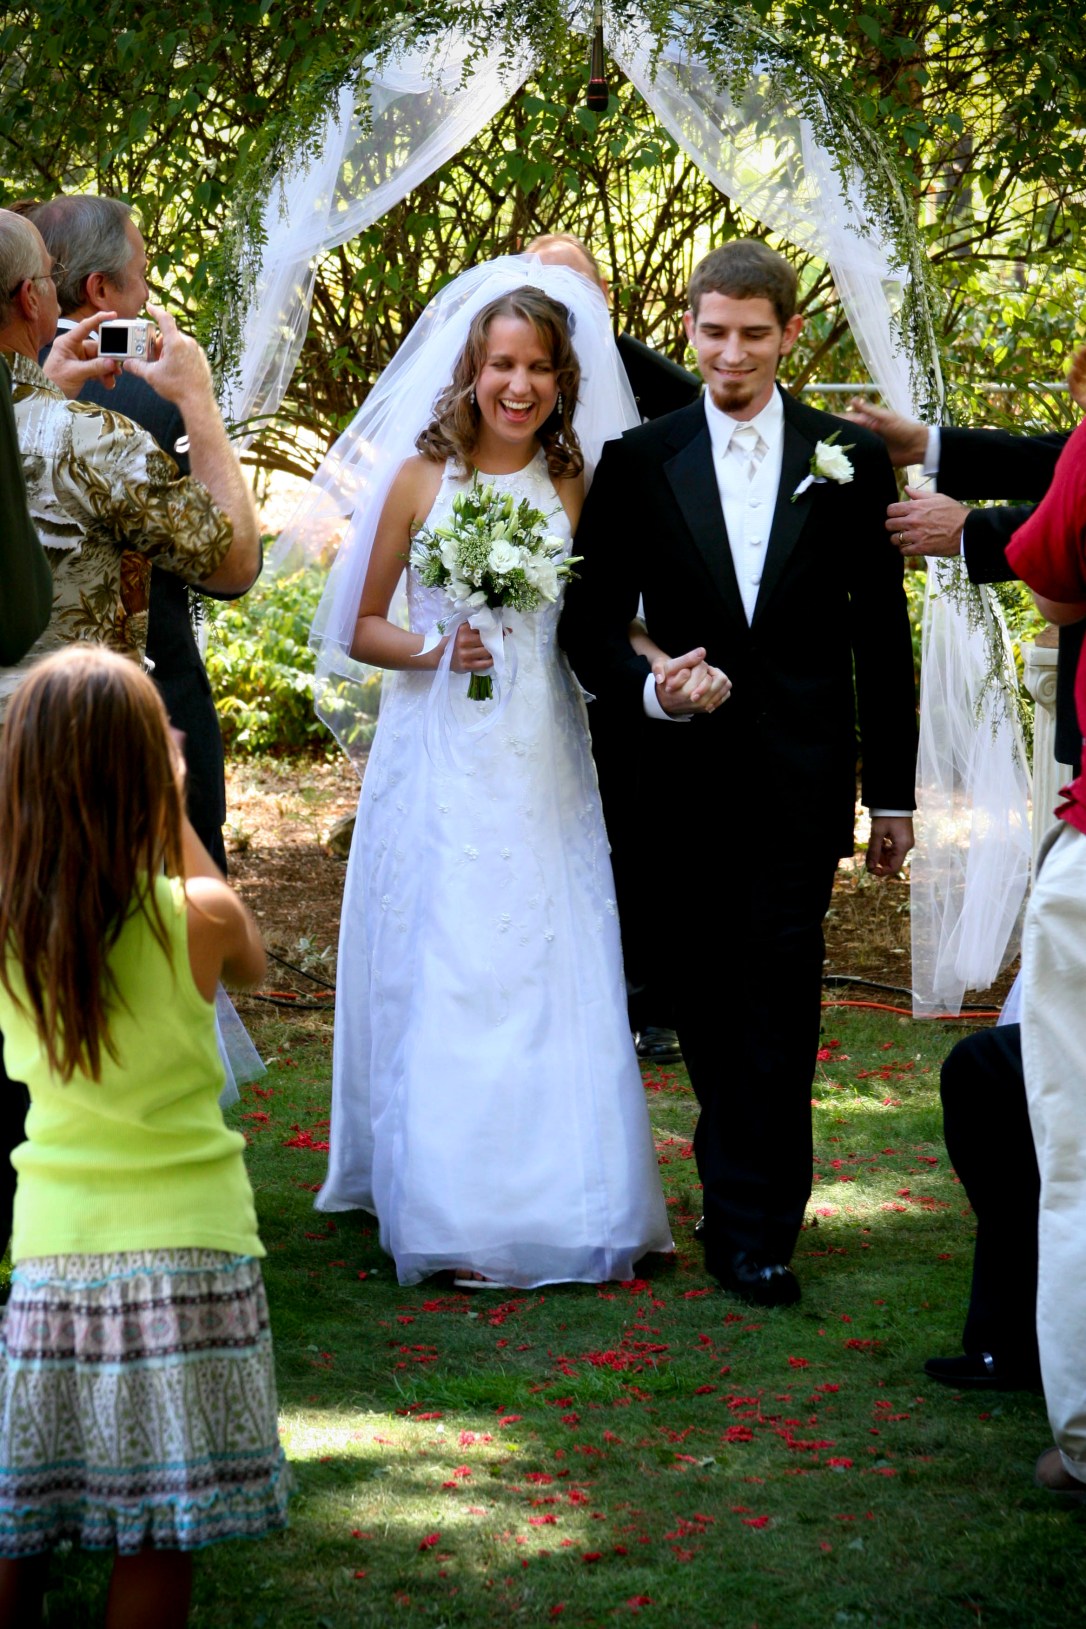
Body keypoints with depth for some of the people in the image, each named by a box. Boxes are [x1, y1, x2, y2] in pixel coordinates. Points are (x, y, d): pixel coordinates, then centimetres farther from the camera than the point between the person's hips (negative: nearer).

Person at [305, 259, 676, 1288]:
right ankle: (446, 1212, 4)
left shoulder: (575, 489, 7)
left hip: (543, 767, 2)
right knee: (438, 979, -3)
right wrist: (435, 650, -12)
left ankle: (554, 1205, 11)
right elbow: (359, 629, 5)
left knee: (548, 979, 1)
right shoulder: (419, 479, 1)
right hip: (439, 761, -2)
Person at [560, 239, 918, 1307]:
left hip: (803, 776, -1)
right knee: (707, 1001, 8)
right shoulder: (637, 462, 5)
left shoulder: (850, 460, 5)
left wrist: (893, 792, 7)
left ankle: (756, 1227, -2)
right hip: (686, 771, 2)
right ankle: (745, 1202, 22)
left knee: (776, 996, -7)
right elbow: (588, 624, 5)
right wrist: (647, 686, -17)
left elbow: (882, 636, 7)